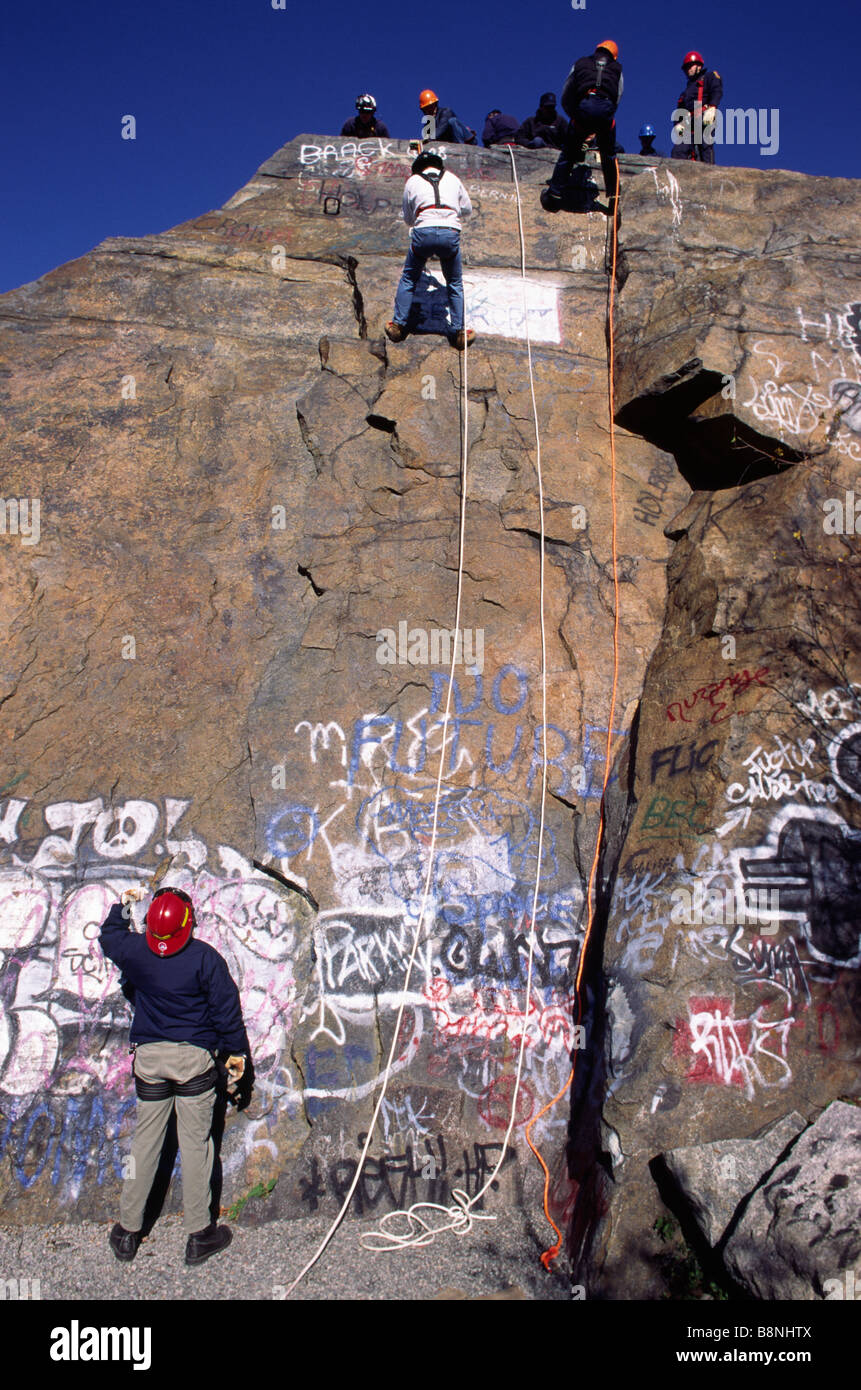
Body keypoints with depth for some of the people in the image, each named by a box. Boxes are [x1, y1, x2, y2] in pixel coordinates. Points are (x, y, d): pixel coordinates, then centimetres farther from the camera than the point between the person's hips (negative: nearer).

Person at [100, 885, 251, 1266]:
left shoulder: (134, 951, -5)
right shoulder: (205, 957, -12)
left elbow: (109, 936, 19)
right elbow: (226, 1008, -7)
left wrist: (122, 905, 34)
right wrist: (237, 1051, 5)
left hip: (148, 1056, 3)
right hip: (194, 1058, -2)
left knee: (144, 1141, 13)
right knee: (195, 1144, 5)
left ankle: (127, 1232, 24)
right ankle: (199, 1236, 14)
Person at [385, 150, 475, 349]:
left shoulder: (412, 181, 17)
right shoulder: (453, 179, 21)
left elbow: (408, 218, 22)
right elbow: (467, 209, 28)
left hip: (423, 233, -1)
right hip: (451, 233, 1)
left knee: (408, 279, 18)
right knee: (455, 284, 16)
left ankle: (398, 326, 17)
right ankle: (459, 332, 13)